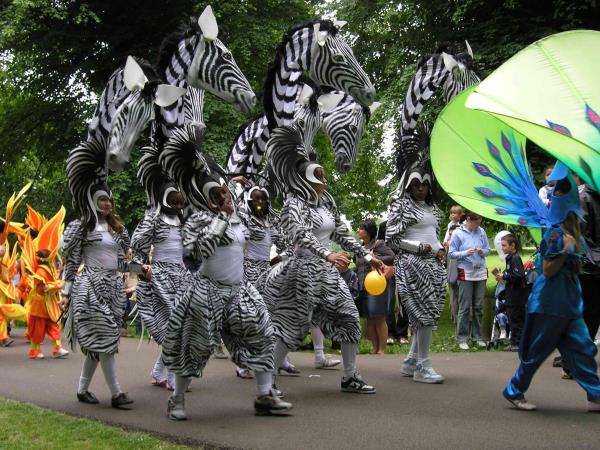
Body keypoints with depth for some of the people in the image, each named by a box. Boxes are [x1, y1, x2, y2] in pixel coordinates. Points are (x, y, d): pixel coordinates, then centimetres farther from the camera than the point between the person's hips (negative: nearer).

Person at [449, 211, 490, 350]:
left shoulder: (481, 231, 5)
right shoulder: (458, 233, -3)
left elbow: (488, 250, 11)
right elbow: (451, 253, -4)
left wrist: (482, 251, -10)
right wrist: (465, 253, -18)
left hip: (481, 273, 4)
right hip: (466, 273, -4)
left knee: (478, 307, 9)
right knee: (464, 307, -3)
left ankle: (477, 336, 19)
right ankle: (462, 338, 3)